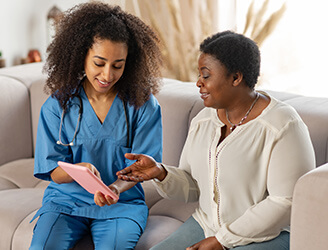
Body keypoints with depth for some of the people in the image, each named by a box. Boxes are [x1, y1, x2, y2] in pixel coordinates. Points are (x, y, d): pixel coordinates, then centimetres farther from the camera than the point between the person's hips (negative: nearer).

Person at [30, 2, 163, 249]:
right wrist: (80, 171, -27)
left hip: (122, 202, -1)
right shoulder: (58, 105, -2)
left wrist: (116, 187, -28)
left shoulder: (143, 104, -3)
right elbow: (53, 171, -3)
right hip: (66, 199, 1)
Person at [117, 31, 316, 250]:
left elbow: (287, 203, -19)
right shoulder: (203, 121, 7)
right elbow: (192, 188, 10)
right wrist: (161, 173, -11)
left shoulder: (282, 127, -15)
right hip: (206, 226, 6)